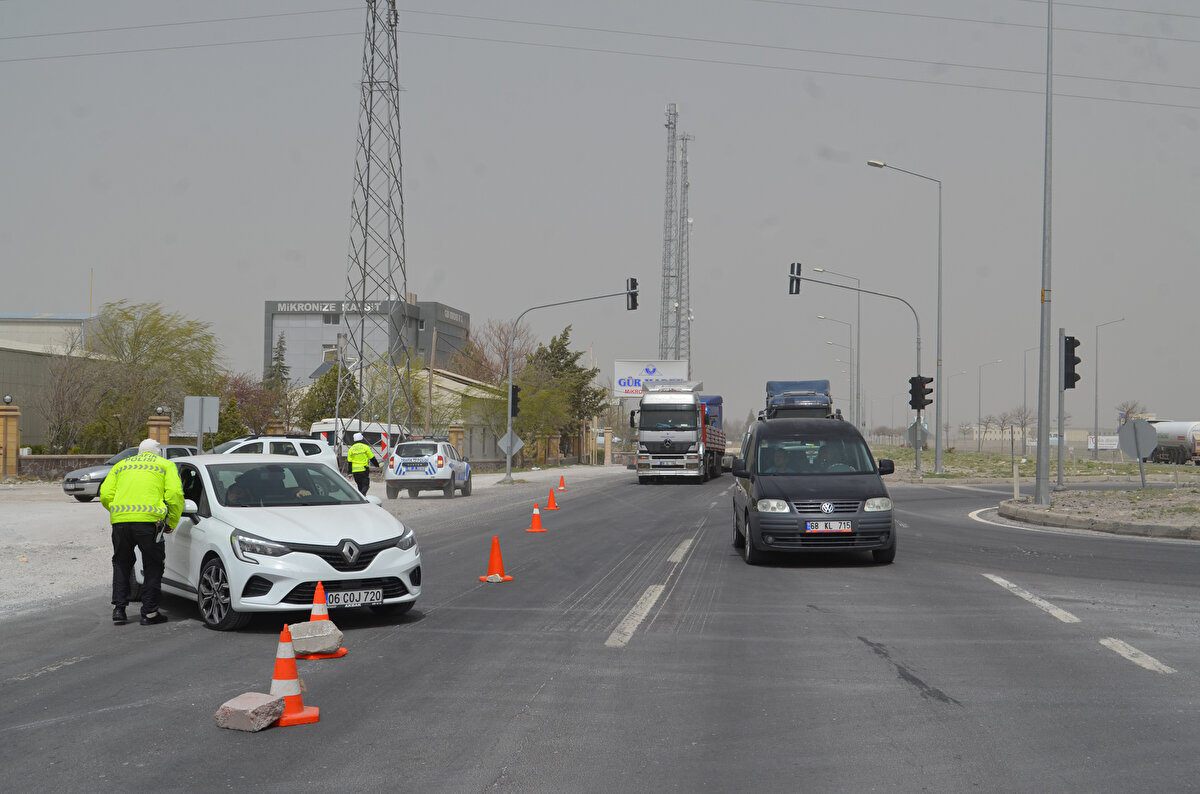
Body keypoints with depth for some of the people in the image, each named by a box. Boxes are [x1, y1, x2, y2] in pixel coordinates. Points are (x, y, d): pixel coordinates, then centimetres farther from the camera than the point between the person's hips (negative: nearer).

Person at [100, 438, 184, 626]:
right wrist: (172, 523, 11)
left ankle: (118, 609, 15)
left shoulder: (121, 465, 26)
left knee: (121, 564, 20)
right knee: (153, 566, 9)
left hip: (120, 520, 3)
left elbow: (105, 495, 13)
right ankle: (149, 613, 7)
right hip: (149, 519, -3)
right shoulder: (166, 465, 17)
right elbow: (174, 495, 1)